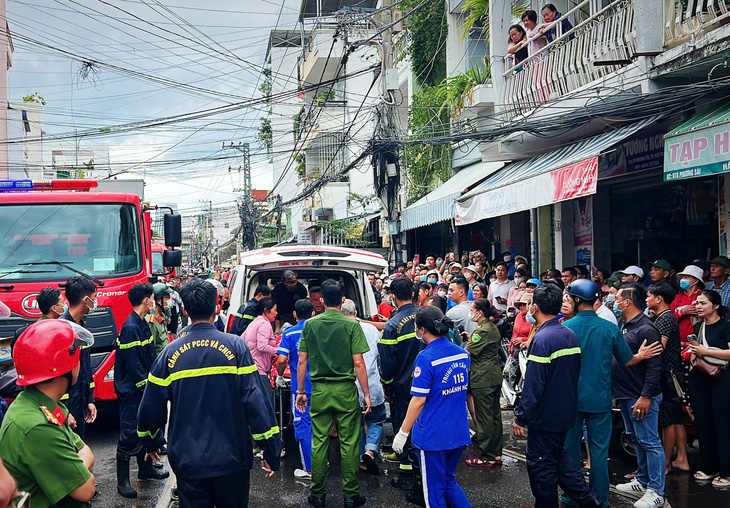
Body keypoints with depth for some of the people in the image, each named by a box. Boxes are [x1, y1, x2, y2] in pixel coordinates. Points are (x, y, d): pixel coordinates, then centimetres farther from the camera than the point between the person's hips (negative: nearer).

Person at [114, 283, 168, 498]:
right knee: (129, 434, -4)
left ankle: (146, 468, 33)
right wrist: (148, 385, -16)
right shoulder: (130, 327, -21)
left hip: (144, 388, 10)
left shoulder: (143, 324, 9)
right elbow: (133, 364, -23)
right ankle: (122, 481, 4)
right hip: (132, 391, -10)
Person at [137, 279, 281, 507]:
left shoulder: (171, 352, -3)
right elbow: (256, 401, -14)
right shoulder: (234, 346, -10)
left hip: (188, 462, 1)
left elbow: (152, 406, 3)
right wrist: (271, 452, -7)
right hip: (231, 459, -1)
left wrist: (150, 443, 22)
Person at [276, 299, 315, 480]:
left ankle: (309, 469, 5)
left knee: (303, 426, 3)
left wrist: (279, 376, 4)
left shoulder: (289, 333, -7)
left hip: (300, 387, -3)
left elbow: (281, 360, -14)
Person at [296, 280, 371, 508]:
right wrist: (366, 394, -3)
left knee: (319, 442, 9)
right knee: (349, 443, 5)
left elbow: (302, 361, 3)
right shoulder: (351, 325, -7)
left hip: (319, 391, 2)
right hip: (346, 390, -2)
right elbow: (358, 363, -9)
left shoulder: (310, 324, 1)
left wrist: (300, 391, 12)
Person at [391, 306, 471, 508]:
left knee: (434, 490, 7)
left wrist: (403, 433, -10)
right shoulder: (462, 353, 3)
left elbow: (419, 401, -17)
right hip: (459, 432, 7)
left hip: (434, 436, -7)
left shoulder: (426, 358, -18)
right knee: (449, 482, 23)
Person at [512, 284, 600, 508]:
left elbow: (533, 385, -22)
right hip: (567, 413, 9)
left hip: (545, 416, -8)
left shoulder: (541, 340, -22)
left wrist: (520, 417, -15)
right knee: (558, 455, 23)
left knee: (541, 466, 5)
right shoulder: (571, 335, 5)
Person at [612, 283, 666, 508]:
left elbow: (654, 366, -20)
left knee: (649, 442, -4)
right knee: (637, 439, 18)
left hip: (642, 396, -9)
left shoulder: (646, 329, -17)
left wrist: (646, 396, -22)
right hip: (625, 394, 10)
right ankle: (642, 481, 30)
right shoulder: (622, 324, 11)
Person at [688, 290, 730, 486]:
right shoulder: (698, 327, 13)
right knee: (703, 423, 10)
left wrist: (706, 351, -19)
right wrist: (693, 356, 7)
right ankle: (709, 468, 20)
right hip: (699, 378, 7)